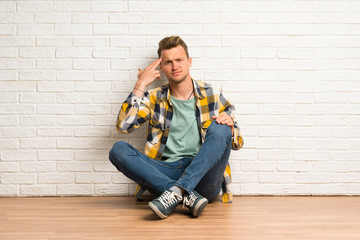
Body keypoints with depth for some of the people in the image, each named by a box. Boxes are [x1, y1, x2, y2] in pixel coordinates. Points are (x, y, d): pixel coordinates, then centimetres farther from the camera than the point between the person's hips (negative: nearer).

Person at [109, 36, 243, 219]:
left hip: (203, 175, -1)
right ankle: (187, 196, -33)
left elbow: (237, 143, 14)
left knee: (219, 128, -25)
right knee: (118, 150, -21)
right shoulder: (155, 99, 13)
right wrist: (140, 85, -2)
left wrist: (229, 125, -9)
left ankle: (176, 192, -35)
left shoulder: (212, 96, 11)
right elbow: (124, 125, -4)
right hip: (165, 174, 1)